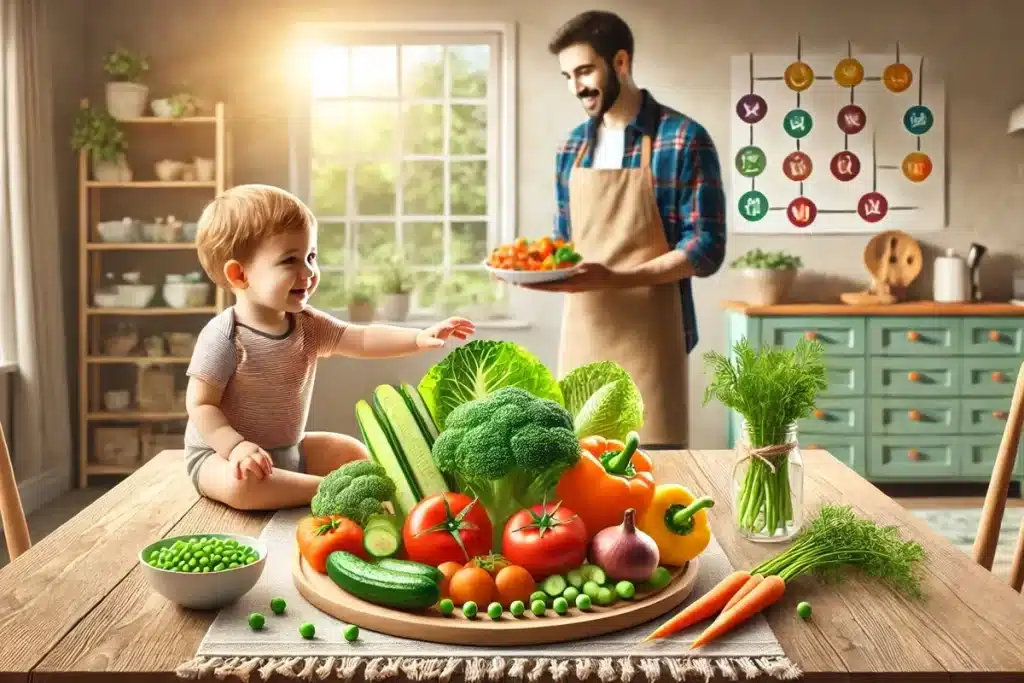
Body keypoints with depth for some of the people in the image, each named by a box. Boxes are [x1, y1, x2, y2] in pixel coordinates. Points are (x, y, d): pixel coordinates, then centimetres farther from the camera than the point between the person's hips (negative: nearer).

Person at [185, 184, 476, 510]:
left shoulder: (308, 324, -2)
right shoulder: (223, 336, -22)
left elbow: (361, 339, -11)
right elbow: (200, 406, -20)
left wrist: (419, 338, -25)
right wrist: (236, 446, -33)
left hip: (289, 449, 7)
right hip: (221, 454, -7)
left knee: (352, 451, 9)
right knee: (240, 484, -37)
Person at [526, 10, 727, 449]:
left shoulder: (684, 140, -7)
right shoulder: (571, 148, 12)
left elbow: (706, 249, -11)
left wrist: (614, 278, -21)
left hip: (647, 338, -5)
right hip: (582, 335, 5)